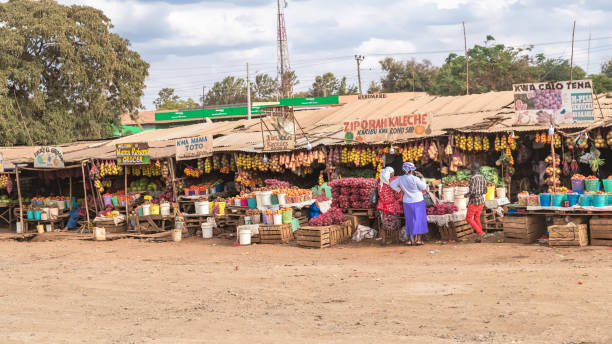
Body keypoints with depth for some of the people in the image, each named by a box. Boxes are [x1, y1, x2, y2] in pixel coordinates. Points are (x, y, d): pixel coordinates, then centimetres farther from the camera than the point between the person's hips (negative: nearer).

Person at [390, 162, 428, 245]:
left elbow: (392, 184, 7)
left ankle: (411, 239, 13)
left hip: (407, 202, 5)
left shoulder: (401, 179, -3)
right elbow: (424, 187, -11)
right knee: (418, 219, 3)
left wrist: (400, 190, 11)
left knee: (410, 220, 12)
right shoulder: (415, 179, -19)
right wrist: (422, 178, -3)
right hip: (417, 201, -5)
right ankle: (418, 239, 1)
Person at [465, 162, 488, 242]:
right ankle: (480, 237, 12)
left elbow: (472, 192, -23)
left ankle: (480, 232, -8)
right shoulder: (482, 177, 6)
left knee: (469, 218, 4)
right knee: (477, 218, 15)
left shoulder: (473, 178, -19)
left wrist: (467, 195, -4)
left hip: (473, 202, -8)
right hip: (481, 201, 8)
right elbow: (484, 191, 12)